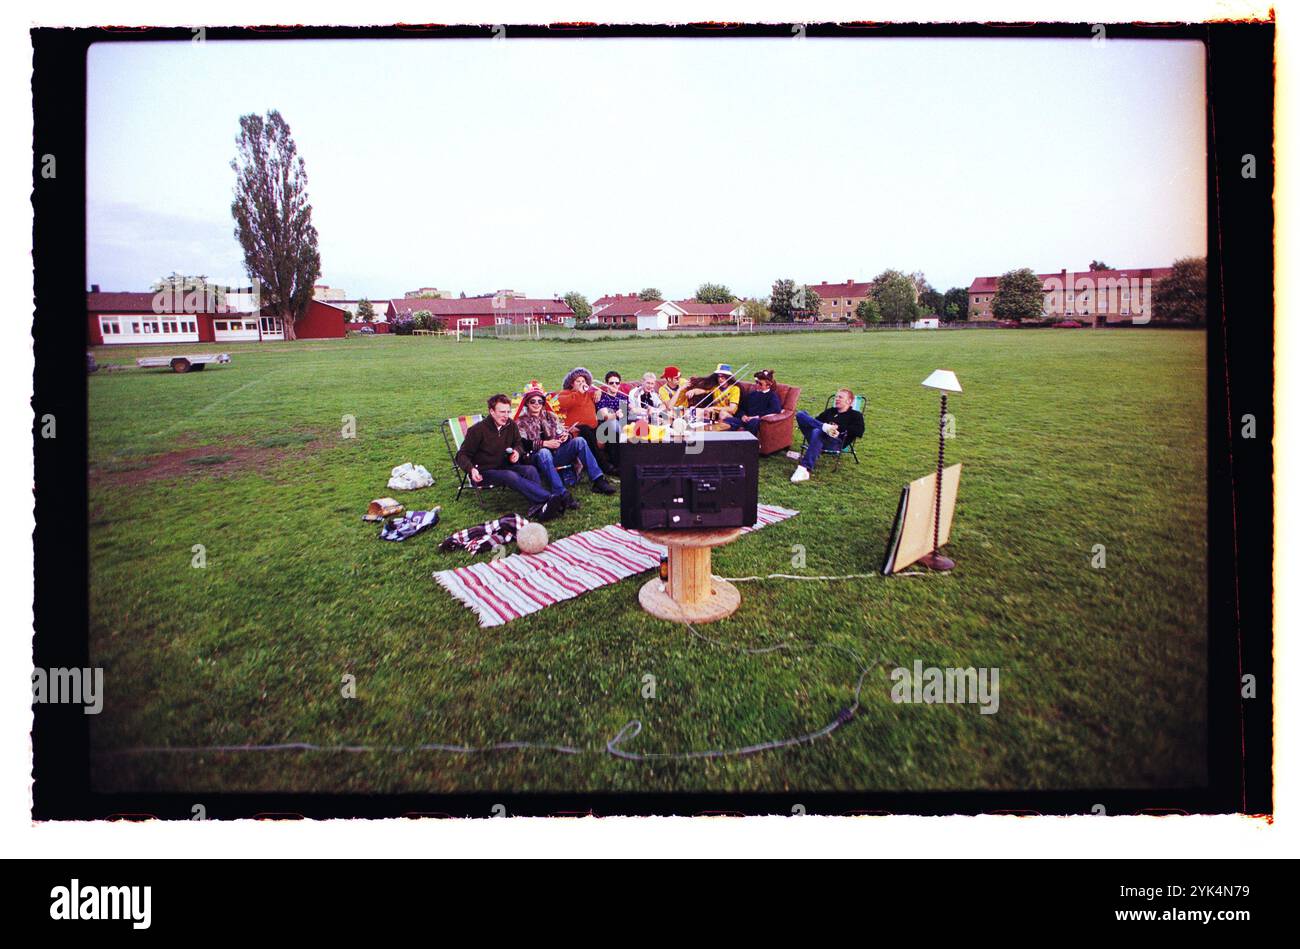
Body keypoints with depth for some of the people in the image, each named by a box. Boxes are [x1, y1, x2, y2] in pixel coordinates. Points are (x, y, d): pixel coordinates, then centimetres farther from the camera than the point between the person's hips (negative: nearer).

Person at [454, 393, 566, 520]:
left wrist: (517, 451, -2)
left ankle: (539, 507, -48)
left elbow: (518, 443, 23)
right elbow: (462, 455, -6)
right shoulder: (477, 430, -10)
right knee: (511, 476, -35)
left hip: (504, 467, 5)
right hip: (484, 473, -5)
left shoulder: (511, 425, 4)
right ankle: (550, 498, -47)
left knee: (530, 470, -25)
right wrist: (471, 469, -26)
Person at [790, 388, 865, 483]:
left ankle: (805, 470, -54)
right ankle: (825, 428, -36)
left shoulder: (855, 415, 18)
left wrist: (840, 428, -10)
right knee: (801, 415, -14)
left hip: (836, 441, -5)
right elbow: (816, 420, 25)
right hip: (816, 436, 5)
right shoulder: (830, 411, 35)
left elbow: (859, 431, -2)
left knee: (817, 432, -41)